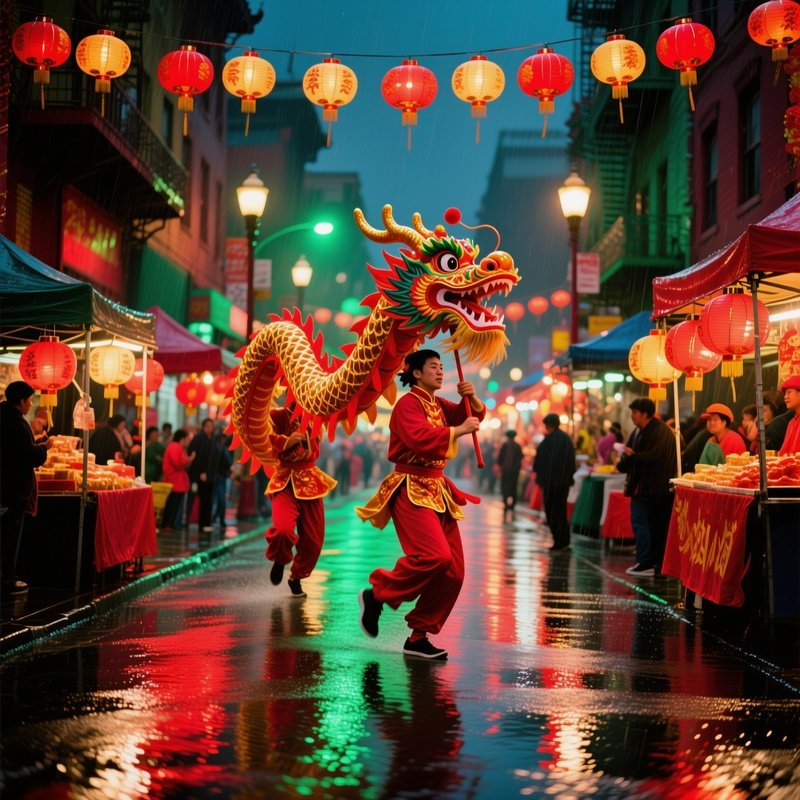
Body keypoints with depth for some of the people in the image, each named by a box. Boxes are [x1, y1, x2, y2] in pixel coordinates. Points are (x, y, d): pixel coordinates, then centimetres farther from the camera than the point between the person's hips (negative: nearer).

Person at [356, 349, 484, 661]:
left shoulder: (439, 405, 17)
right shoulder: (408, 404, -8)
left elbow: (476, 415, 23)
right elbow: (420, 438, -26)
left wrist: (471, 397, 3)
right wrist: (459, 430, -20)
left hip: (437, 490, 9)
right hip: (411, 489, -9)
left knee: (453, 572, 2)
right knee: (434, 555, -27)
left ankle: (418, 637, 9)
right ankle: (377, 594, -6)